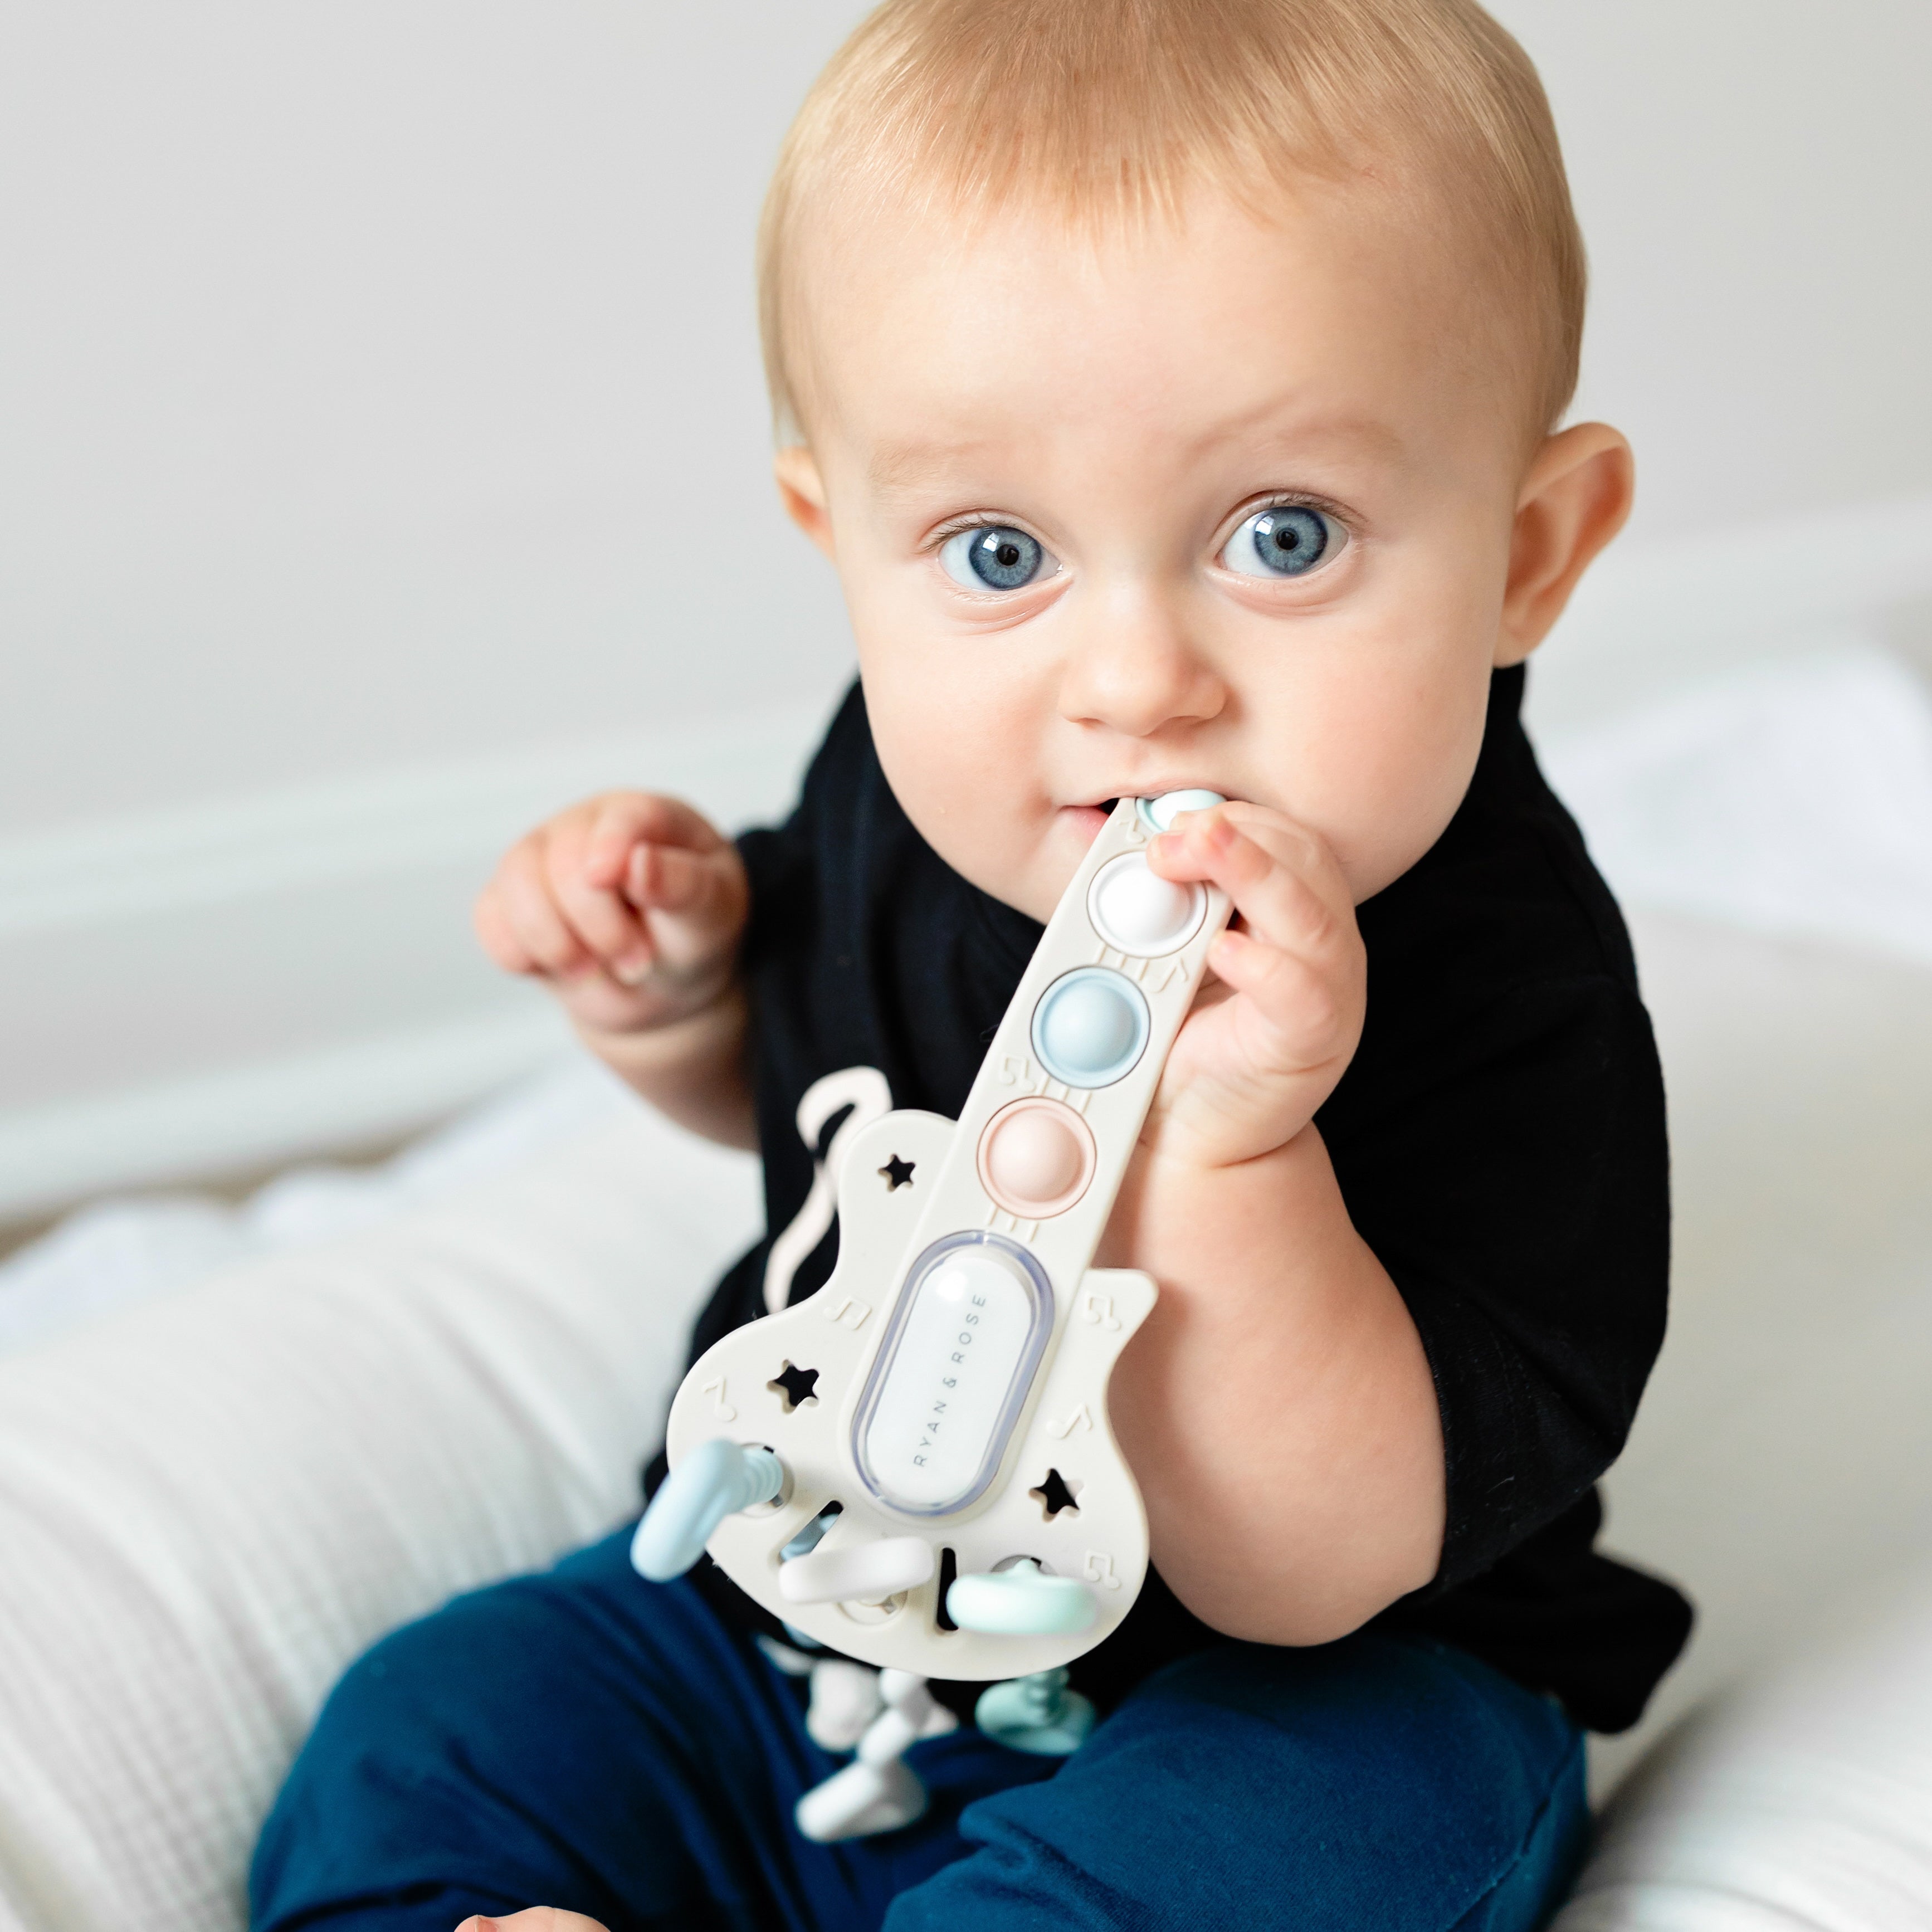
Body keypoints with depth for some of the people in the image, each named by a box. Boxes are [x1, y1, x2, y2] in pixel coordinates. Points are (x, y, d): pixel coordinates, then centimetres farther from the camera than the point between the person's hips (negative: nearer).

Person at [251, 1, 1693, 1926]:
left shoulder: (1501, 1002, -30)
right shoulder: (930, 773, -9)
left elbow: (1300, 1571, -30)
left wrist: (1219, 1142, -45)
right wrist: (678, 986, -9)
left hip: (1319, 1690, -5)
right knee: (420, 1749, -3)